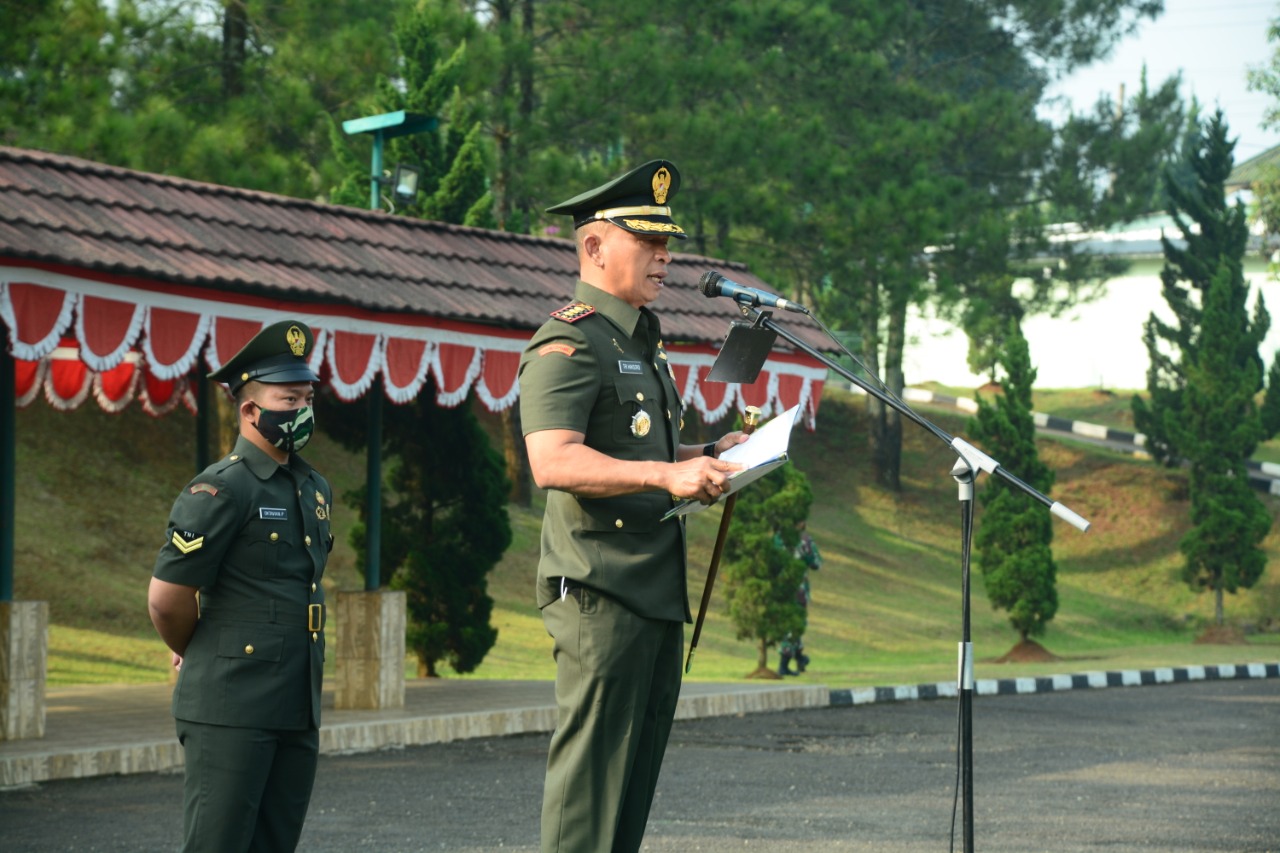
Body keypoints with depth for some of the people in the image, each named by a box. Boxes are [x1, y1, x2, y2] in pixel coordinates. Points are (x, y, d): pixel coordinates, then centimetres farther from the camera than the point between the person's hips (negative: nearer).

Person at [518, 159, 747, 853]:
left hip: (657, 591, 10)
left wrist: (709, 454, 15)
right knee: (590, 771, -8)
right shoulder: (567, 344, -10)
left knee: (636, 771, 11)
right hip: (599, 591, -10)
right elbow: (553, 462, -24)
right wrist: (667, 474, -32)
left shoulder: (644, 342, 22)